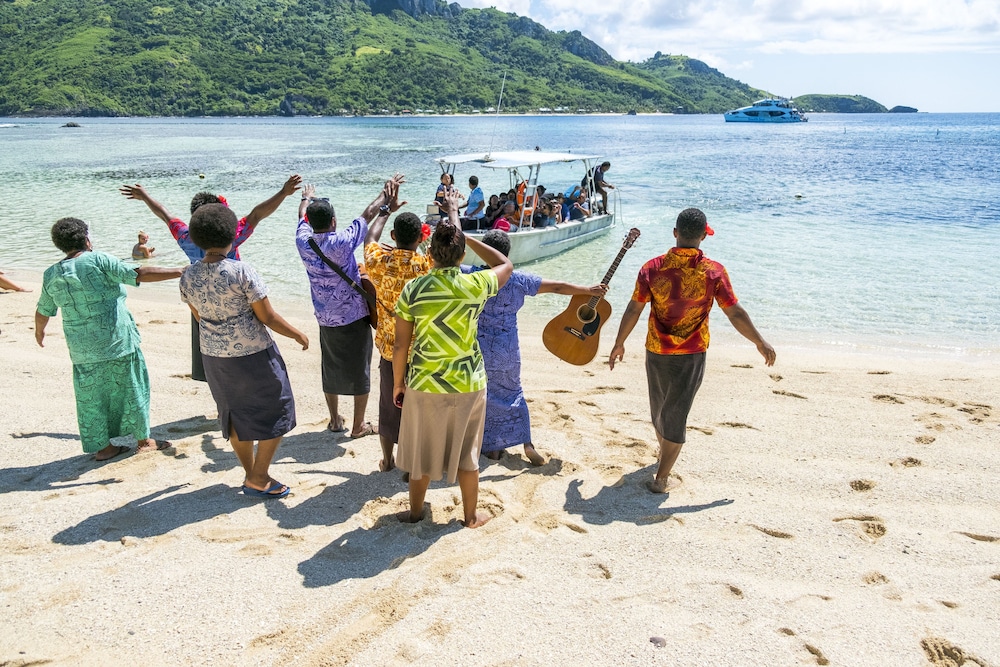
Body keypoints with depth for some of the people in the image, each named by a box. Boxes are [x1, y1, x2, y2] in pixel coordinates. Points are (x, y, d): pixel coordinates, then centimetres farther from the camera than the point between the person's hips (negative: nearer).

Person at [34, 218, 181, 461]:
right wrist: (179, 272, -18)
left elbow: (43, 311, 18)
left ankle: (102, 447, 22)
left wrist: (39, 332, 38)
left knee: (91, 396, 14)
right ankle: (143, 440, 17)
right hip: (117, 341, -4)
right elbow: (139, 274, -18)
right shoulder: (98, 261, -11)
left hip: (82, 350, 5)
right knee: (131, 388, 9)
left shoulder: (51, 275, 5)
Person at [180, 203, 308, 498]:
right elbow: (268, 317, -18)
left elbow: (198, 317, 11)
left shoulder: (188, 277, -4)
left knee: (235, 415, 21)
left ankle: (251, 474, 33)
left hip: (214, 356, 6)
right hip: (253, 354, -6)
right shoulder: (242, 272, -21)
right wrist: (298, 334, -2)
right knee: (277, 412, 10)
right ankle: (259, 479, 13)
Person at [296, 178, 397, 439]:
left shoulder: (303, 242, -7)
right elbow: (369, 213, -8)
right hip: (355, 316, -5)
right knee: (360, 370, 6)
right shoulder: (341, 242, -20)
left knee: (330, 369, 18)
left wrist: (307, 198, 37)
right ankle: (359, 425, 13)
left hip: (326, 319, 5)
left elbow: (302, 216, 16)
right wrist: (386, 191, 7)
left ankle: (335, 420, 29)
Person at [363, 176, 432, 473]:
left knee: (389, 403, 18)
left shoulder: (377, 261, -10)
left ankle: (387, 459, 32)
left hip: (389, 348, 3)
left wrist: (388, 208, 22)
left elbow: (370, 237, 14)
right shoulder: (427, 266, -18)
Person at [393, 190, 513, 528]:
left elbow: (400, 345, -6)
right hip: (468, 383, 0)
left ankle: (415, 511, 35)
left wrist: (397, 383, 9)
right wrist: (464, 235, 9)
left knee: (422, 452, 18)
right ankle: (470, 516, 31)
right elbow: (505, 264, 10)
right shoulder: (474, 285, -12)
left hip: (424, 383, 0)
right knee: (466, 453, 17)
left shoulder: (413, 289, -12)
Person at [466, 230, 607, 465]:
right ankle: (527, 444, 16)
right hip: (508, 350, 2)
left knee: (483, 396, 13)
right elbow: (557, 287, -3)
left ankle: (492, 447, 22)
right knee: (512, 391, 20)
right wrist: (589, 290, 5)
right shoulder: (519, 280, -8)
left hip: (478, 350, -2)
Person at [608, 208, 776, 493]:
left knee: (659, 406, 24)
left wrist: (619, 343, 8)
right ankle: (662, 478, 9)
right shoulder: (714, 272, -13)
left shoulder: (653, 268, -9)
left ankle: (664, 453, 49)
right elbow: (736, 314, -8)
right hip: (691, 354, -3)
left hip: (656, 352, 3)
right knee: (676, 414, 6)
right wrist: (761, 343, 7)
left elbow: (633, 310, -5)